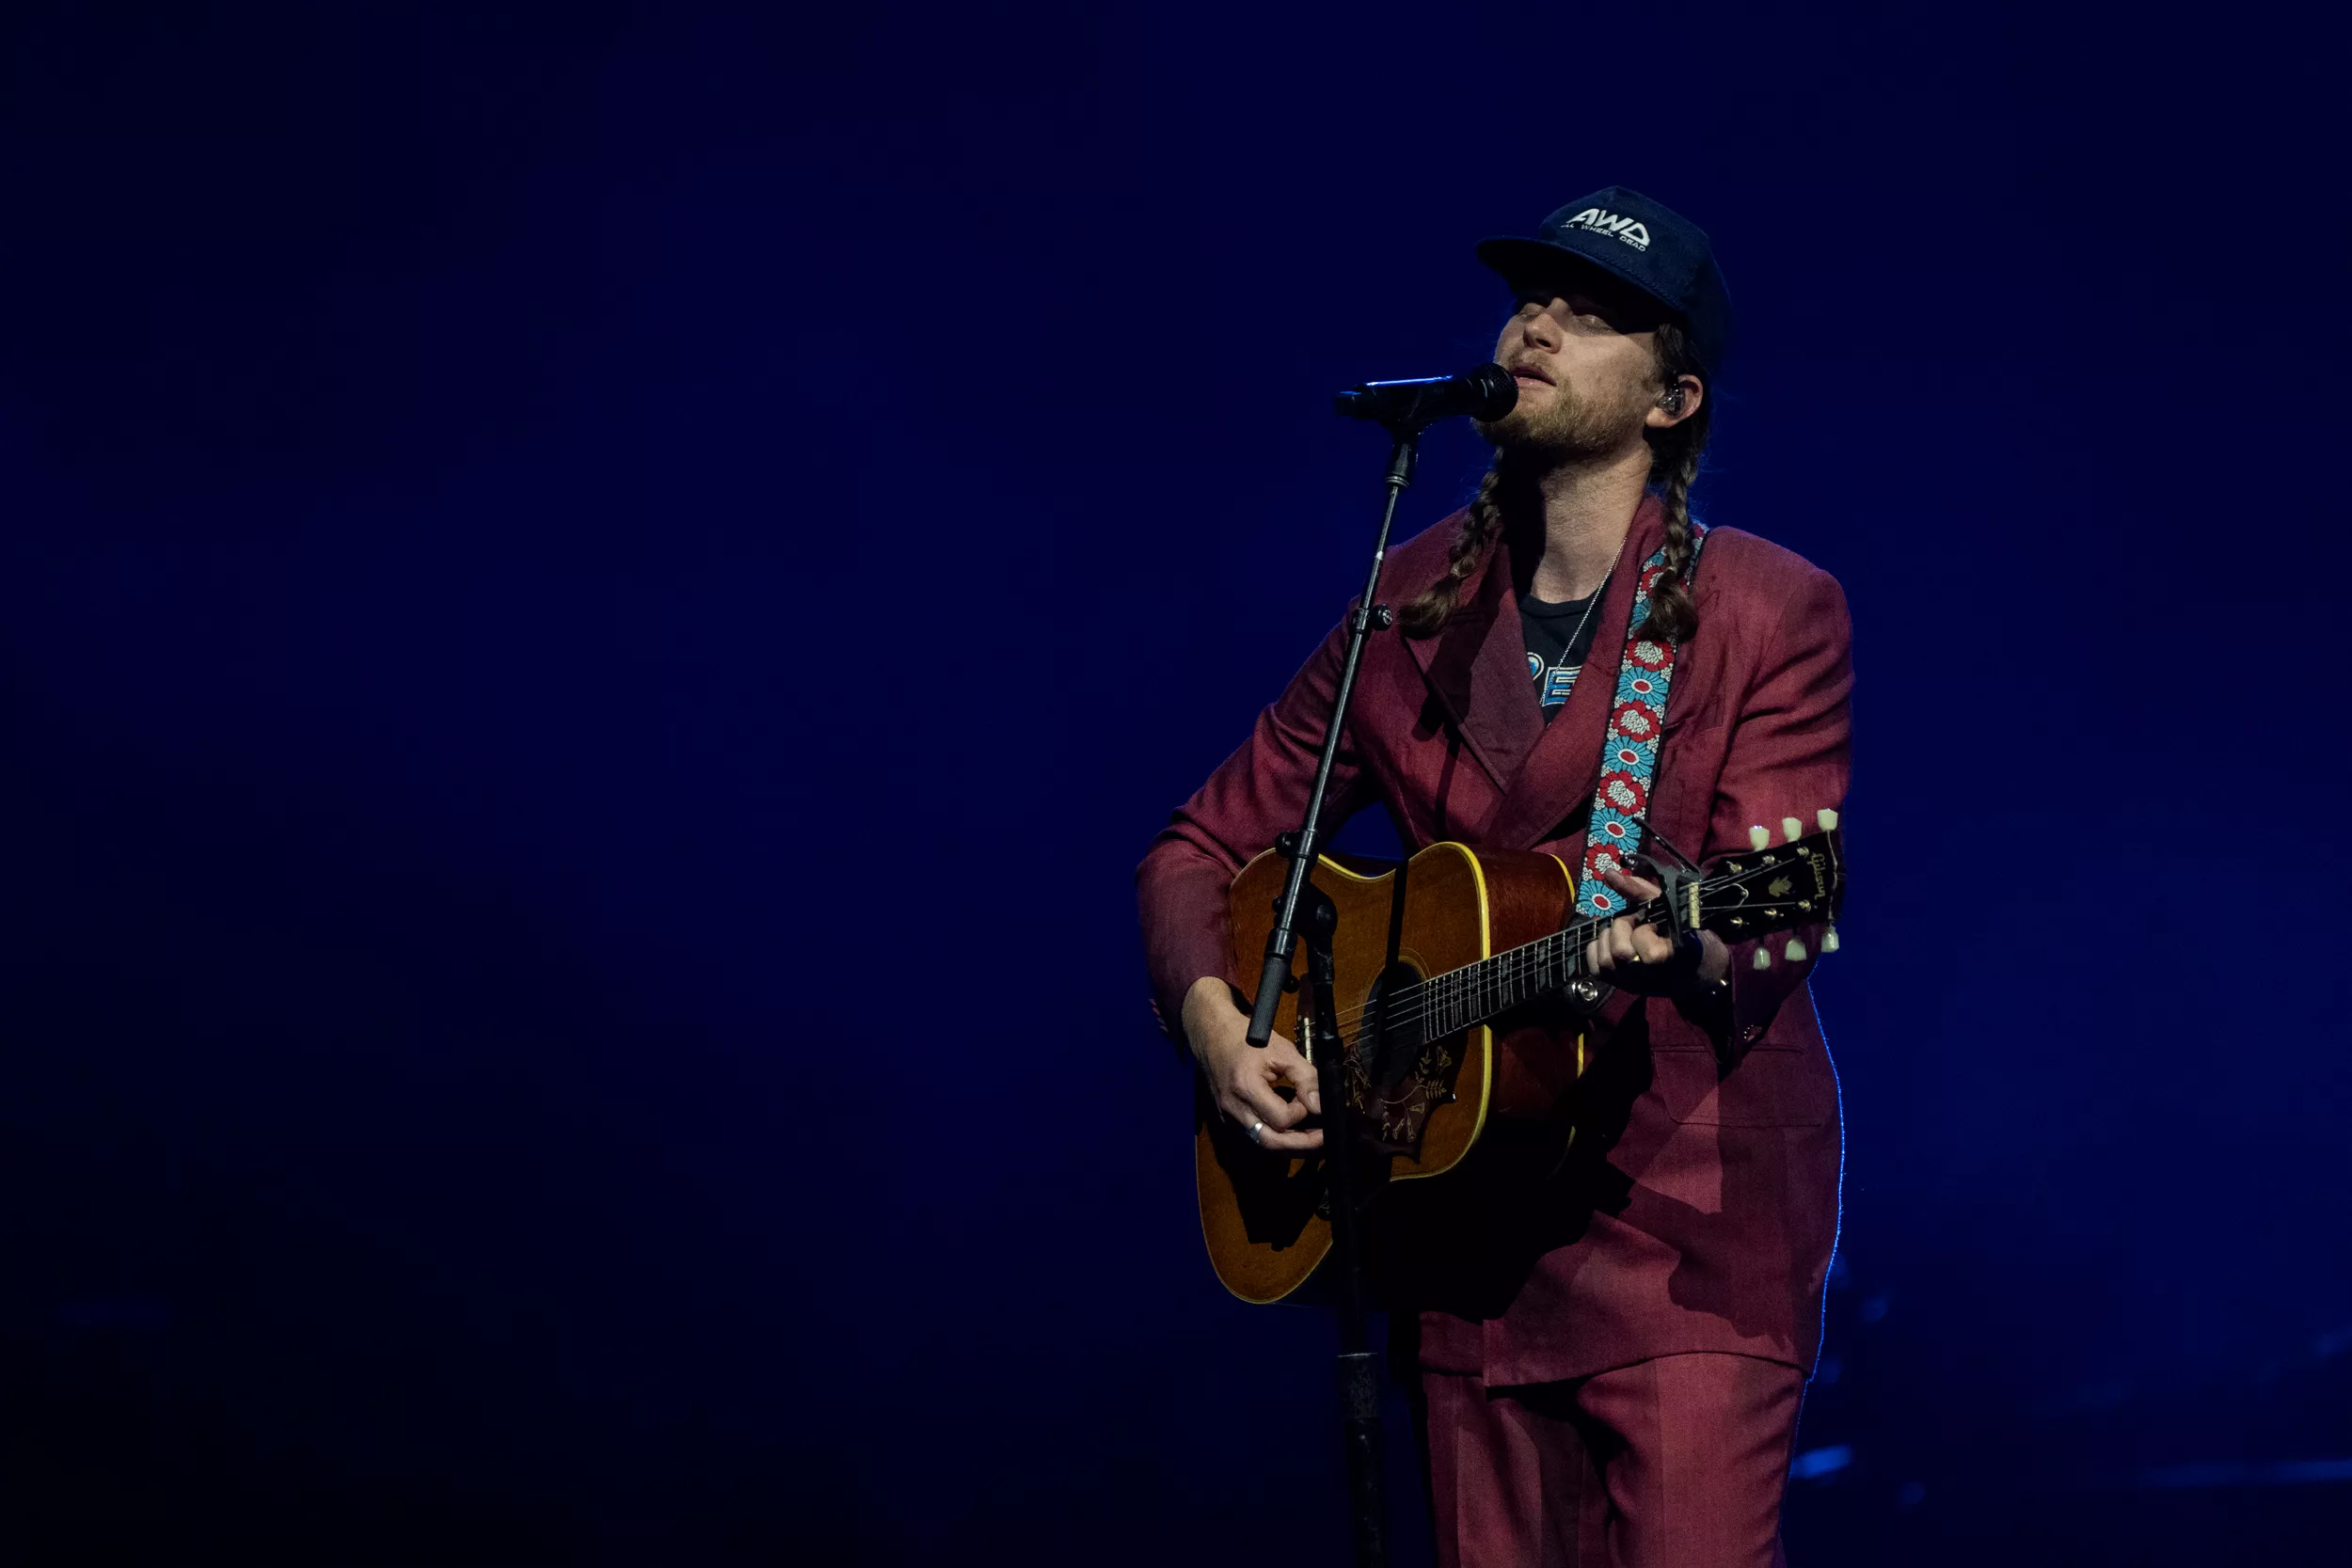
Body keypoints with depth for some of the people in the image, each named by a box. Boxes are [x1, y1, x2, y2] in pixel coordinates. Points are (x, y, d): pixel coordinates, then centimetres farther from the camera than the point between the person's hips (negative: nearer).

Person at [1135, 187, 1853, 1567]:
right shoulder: (1413, 607, 8)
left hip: (1691, 1235, -4)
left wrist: (1688, 946, -36)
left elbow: (1773, 919, -13)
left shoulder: (1773, 614, -4)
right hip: (1471, 1234, 4)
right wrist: (1216, 1025, -4)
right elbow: (1202, 849, 15)